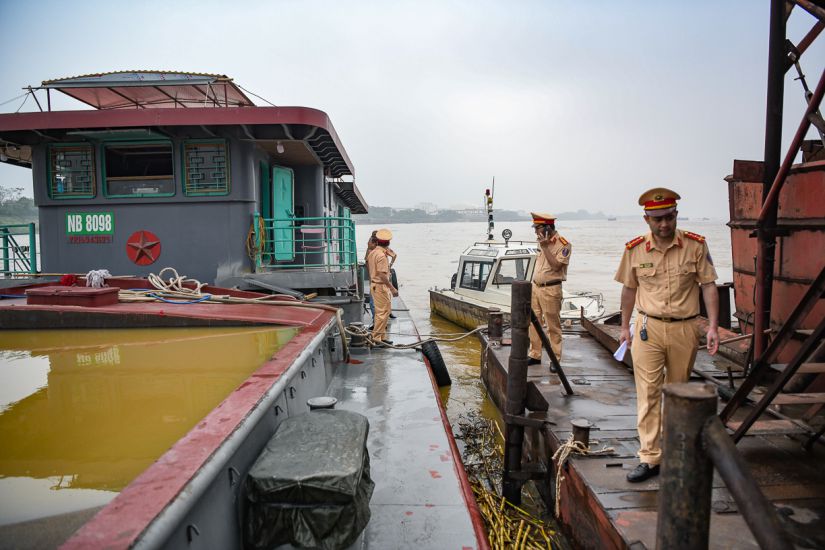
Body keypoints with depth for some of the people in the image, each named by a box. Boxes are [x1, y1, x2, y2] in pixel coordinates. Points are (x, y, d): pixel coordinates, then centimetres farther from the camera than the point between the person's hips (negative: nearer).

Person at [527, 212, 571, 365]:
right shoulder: (543, 242, 11)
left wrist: (545, 247, -21)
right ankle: (534, 355, 20)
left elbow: (556, 266, -20)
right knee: (533, 323, 10)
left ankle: (556, 359, 9)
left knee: (553, 327, 0)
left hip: (550, 290, -7)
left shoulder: (563, 244, -11)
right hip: (535, 287, 7)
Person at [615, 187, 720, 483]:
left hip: (685, 329, 1)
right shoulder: (634, 249, -1)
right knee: (648, 392, -5)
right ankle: (650, 457, -1)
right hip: (648, 328, 0)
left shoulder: (695, 245, -3)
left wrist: (713, 326, -6)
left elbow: (708, 286, 1)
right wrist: (625, 328, 12)